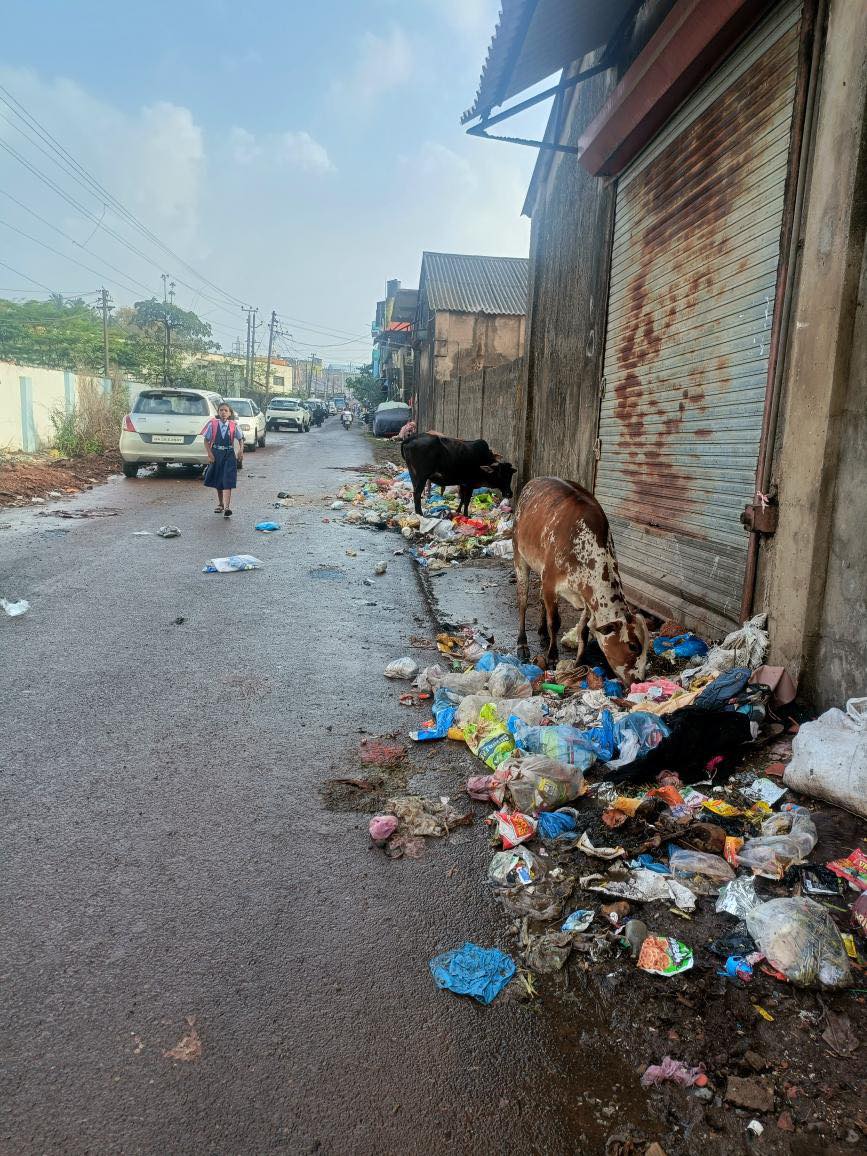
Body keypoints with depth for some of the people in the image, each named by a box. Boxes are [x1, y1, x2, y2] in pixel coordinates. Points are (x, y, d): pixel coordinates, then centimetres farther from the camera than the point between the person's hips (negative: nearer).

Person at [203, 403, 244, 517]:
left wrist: (241, 450, -6)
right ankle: (220, 504, 30)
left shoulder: (234, 425, -3)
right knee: (217, 482, 14)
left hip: (229, 455, -2)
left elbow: (240, 439, 9)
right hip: (216, 454, 2)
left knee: (227, 482, -11)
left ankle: (227, 507, -18)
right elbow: (207, 440, 1)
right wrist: (209, 453, -8)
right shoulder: (212, 424, -3)